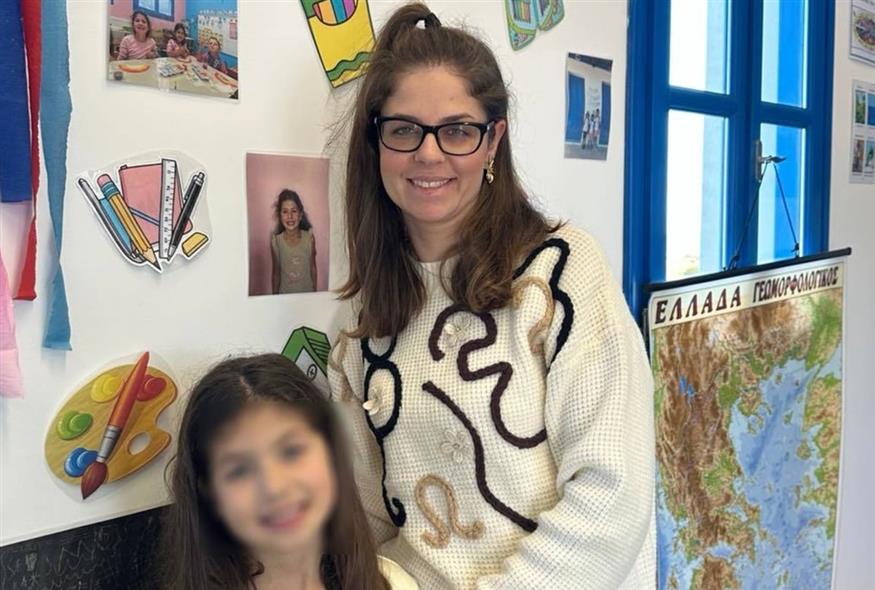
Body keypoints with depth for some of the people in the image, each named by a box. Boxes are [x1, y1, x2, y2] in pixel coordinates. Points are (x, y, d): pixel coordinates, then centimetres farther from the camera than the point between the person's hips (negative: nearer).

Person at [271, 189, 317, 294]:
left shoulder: (309, 238, -9)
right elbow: (276, 273, -2)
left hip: (307, 293, 1)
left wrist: (315, 293, 4)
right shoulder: (276, 241, -10)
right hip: (285, 294, 0)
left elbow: (313, 268, 1)